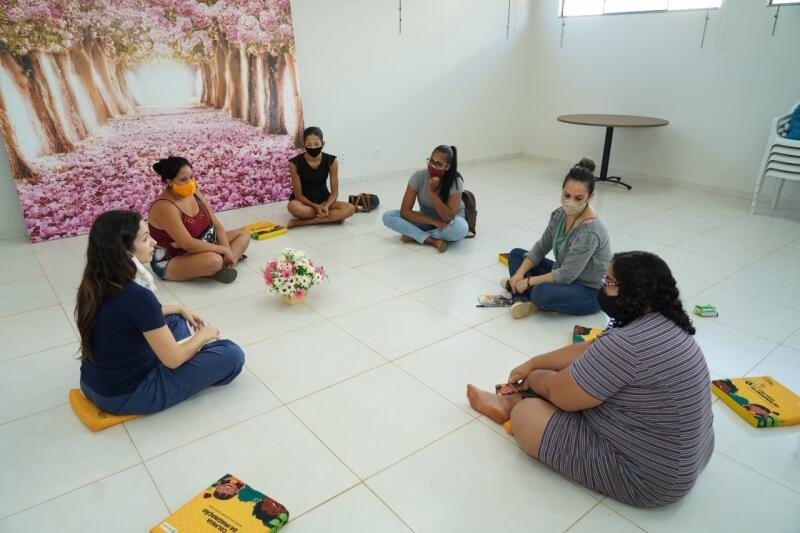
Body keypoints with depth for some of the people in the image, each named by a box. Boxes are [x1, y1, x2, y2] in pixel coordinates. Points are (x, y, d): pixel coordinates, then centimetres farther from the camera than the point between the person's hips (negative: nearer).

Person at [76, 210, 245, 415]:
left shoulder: (95, 284, -5)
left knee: (174, 319, 23)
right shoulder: (136, 296, -30)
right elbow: (173, 360, -20)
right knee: (232, 355, -7)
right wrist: (204, 335, -3)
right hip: (126, 395, -8)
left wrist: (181, 309, 15)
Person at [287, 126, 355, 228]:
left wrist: (326, 206, -27)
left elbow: (334, 192, -6)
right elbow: (298, 194, -12)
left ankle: (302, 222, -26)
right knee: (293, 206, -39)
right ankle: (332, 217, -22)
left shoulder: (331, 161, -10)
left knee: (349, 209, -27)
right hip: (304, 202, -3)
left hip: (323, 200, 3)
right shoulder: (295, 163, -15)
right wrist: (316, 207, -27)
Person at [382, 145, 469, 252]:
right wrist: (433, 221, -27)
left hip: (447, 223, -2)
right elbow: (405, 211, -18)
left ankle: (415, 235, -19)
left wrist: (432, 192, -34)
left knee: (460, 227, -38)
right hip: (427, 220, 3)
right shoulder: (418, 176, -18)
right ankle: (432, 240, -26)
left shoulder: (455, 181, -24)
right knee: (388, 216, -18)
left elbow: (448, 217, -30)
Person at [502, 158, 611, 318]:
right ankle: (522, 299, -13)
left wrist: (528, 281, -19)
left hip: (590, 292, -9)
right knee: (516, 254, 7)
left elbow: (566, 275, -28)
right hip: (564, 275, 9)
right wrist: (519, 274, -11)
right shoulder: (559, 215, -6)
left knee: (543, 292, -38)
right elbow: (540, 248, 3)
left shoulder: (590, 231, -29)